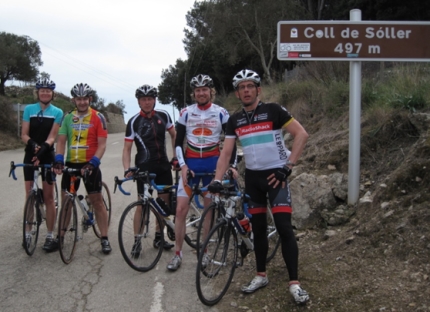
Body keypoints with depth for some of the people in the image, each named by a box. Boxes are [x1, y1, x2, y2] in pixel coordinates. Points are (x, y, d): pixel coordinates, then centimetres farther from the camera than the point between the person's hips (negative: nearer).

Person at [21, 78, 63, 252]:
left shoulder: (57, 113, -1)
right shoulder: (29, 109, 2)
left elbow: (52, 136, -10)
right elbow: (24, 135, -2)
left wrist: (42, 148, -29)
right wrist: (33, 144, -24)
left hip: (47, 157, -1)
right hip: (30, 156, 1)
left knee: (48, 197, 1)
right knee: (29, 196, 4)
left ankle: (50, 236, 6)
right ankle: (28, 233, 15)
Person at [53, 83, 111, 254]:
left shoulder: (98, 117, -5)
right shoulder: (67, 117, 5)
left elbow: (102, 144, -9)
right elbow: (61, 141, 1)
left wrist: (93, 163, -22)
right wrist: (58, 160, -15)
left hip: (90, 165, -3)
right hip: (70, 163, 4)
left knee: (97, 201, 0)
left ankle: (104, 239, 6)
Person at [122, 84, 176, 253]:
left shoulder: (163, 115, 0)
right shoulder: (134, 122, -8)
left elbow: (174, 135, 13)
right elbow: (127, 148, -8)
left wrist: (176, 157, 6)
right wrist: (127, 169, -21)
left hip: (163, 165, 4)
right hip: (144, 167, -4)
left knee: (165, 201, 7)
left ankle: (159, 237, 20)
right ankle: (137, 241, 6)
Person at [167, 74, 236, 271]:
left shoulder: (221, 113, -1)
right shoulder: (186, 113, 1)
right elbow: (178, 142, 2)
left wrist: (232, 165, -10)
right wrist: (183, 166, -10)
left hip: (213, 164, 0)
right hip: (190, 163, 0)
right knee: (181, 209, -7)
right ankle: (177, 254, 5)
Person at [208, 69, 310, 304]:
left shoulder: (273, 110, -10)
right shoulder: (234, 120, 5)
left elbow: (302, 134, -13)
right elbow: (225, 152, 5)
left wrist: (287, 166, -16)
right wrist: (217, 180, -8)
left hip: (275, 175, -5)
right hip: (252, 177, 5)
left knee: (284, 228, -11)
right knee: (258, 228, 11)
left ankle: (295, 283, -6)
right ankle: (261, 276, 24)